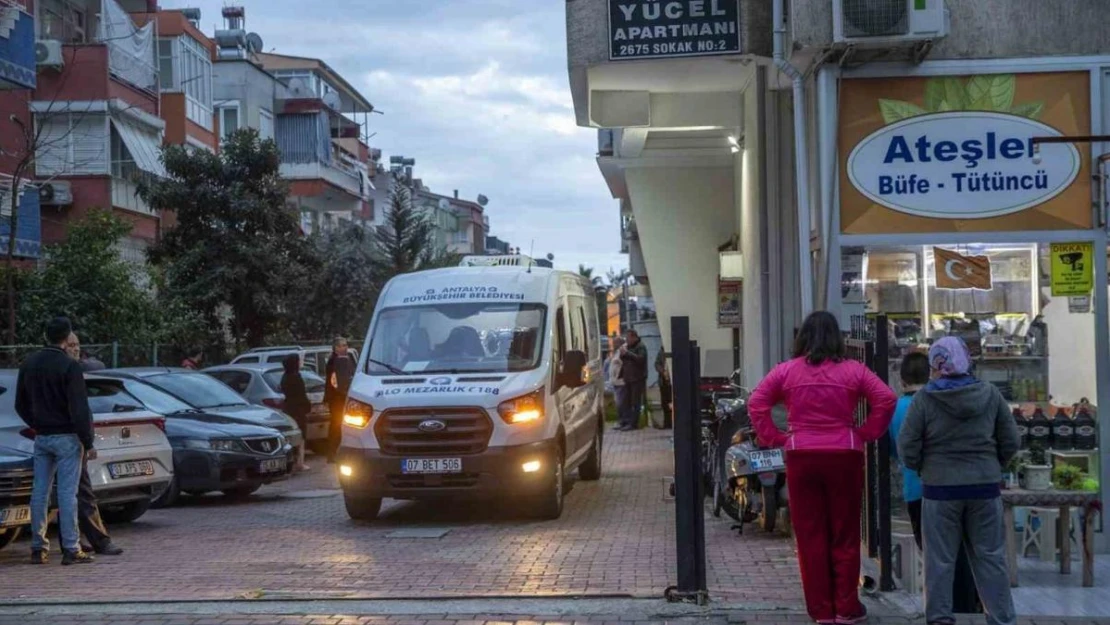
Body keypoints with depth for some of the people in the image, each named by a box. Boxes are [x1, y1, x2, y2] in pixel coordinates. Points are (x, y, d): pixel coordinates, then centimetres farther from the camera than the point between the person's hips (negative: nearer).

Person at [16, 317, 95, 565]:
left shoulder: (29, 364, 7)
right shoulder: (68, 366, -14)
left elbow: (20, 405, 15)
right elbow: (79, 409, -17)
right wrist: (88, 442, -12)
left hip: (41, 438, 6)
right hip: (66, 437, -6)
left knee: (40, 492, 9)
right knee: (67, 493, -5)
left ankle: (38, 548, 12)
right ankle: (71, 550, -3)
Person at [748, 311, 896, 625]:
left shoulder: (786, 371, 3)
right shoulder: (853, 370, 1)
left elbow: (756, 404, -2)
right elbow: (886, 399, -6)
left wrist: (775, 437, 2)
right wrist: (866, 434, 1)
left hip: (801, 457, 1)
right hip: (844, 456, 0)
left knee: (810, 535, 7)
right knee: (845, 535, 8)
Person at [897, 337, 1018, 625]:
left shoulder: (925, 398, -8)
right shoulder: (990, 393, 1)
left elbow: (908, 447, -8)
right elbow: (1011, 441, 5)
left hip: (940, 488, -2)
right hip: (985, 485, 2)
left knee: (940, 560, 5)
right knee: (991, 557, 9)